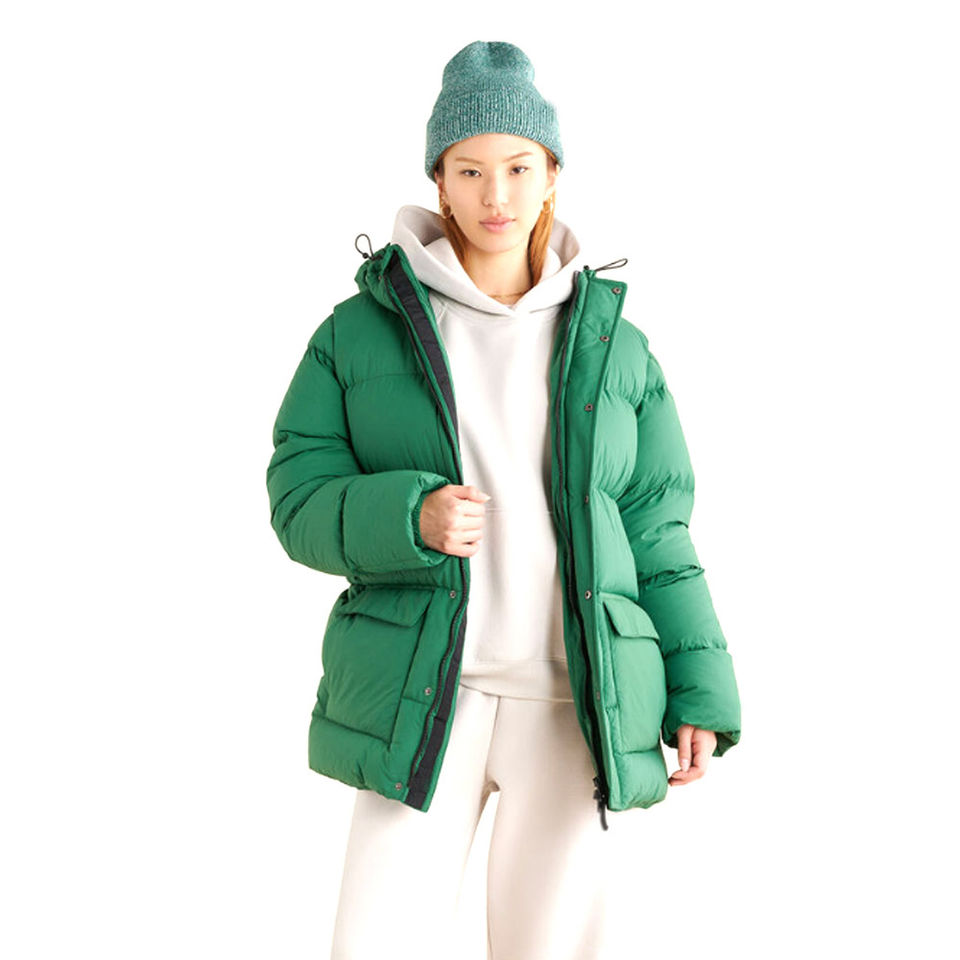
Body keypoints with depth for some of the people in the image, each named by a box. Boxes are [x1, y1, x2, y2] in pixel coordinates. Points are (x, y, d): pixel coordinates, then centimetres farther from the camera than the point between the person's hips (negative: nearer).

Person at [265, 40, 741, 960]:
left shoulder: (610, 345, 6)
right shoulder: (362, 330, 2)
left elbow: (653, 528, 7)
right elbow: (301, 497, -2)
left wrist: (697, 690, 1)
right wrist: (411, 518, -22)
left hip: (575, 700, 1)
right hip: (422, 700, -1)